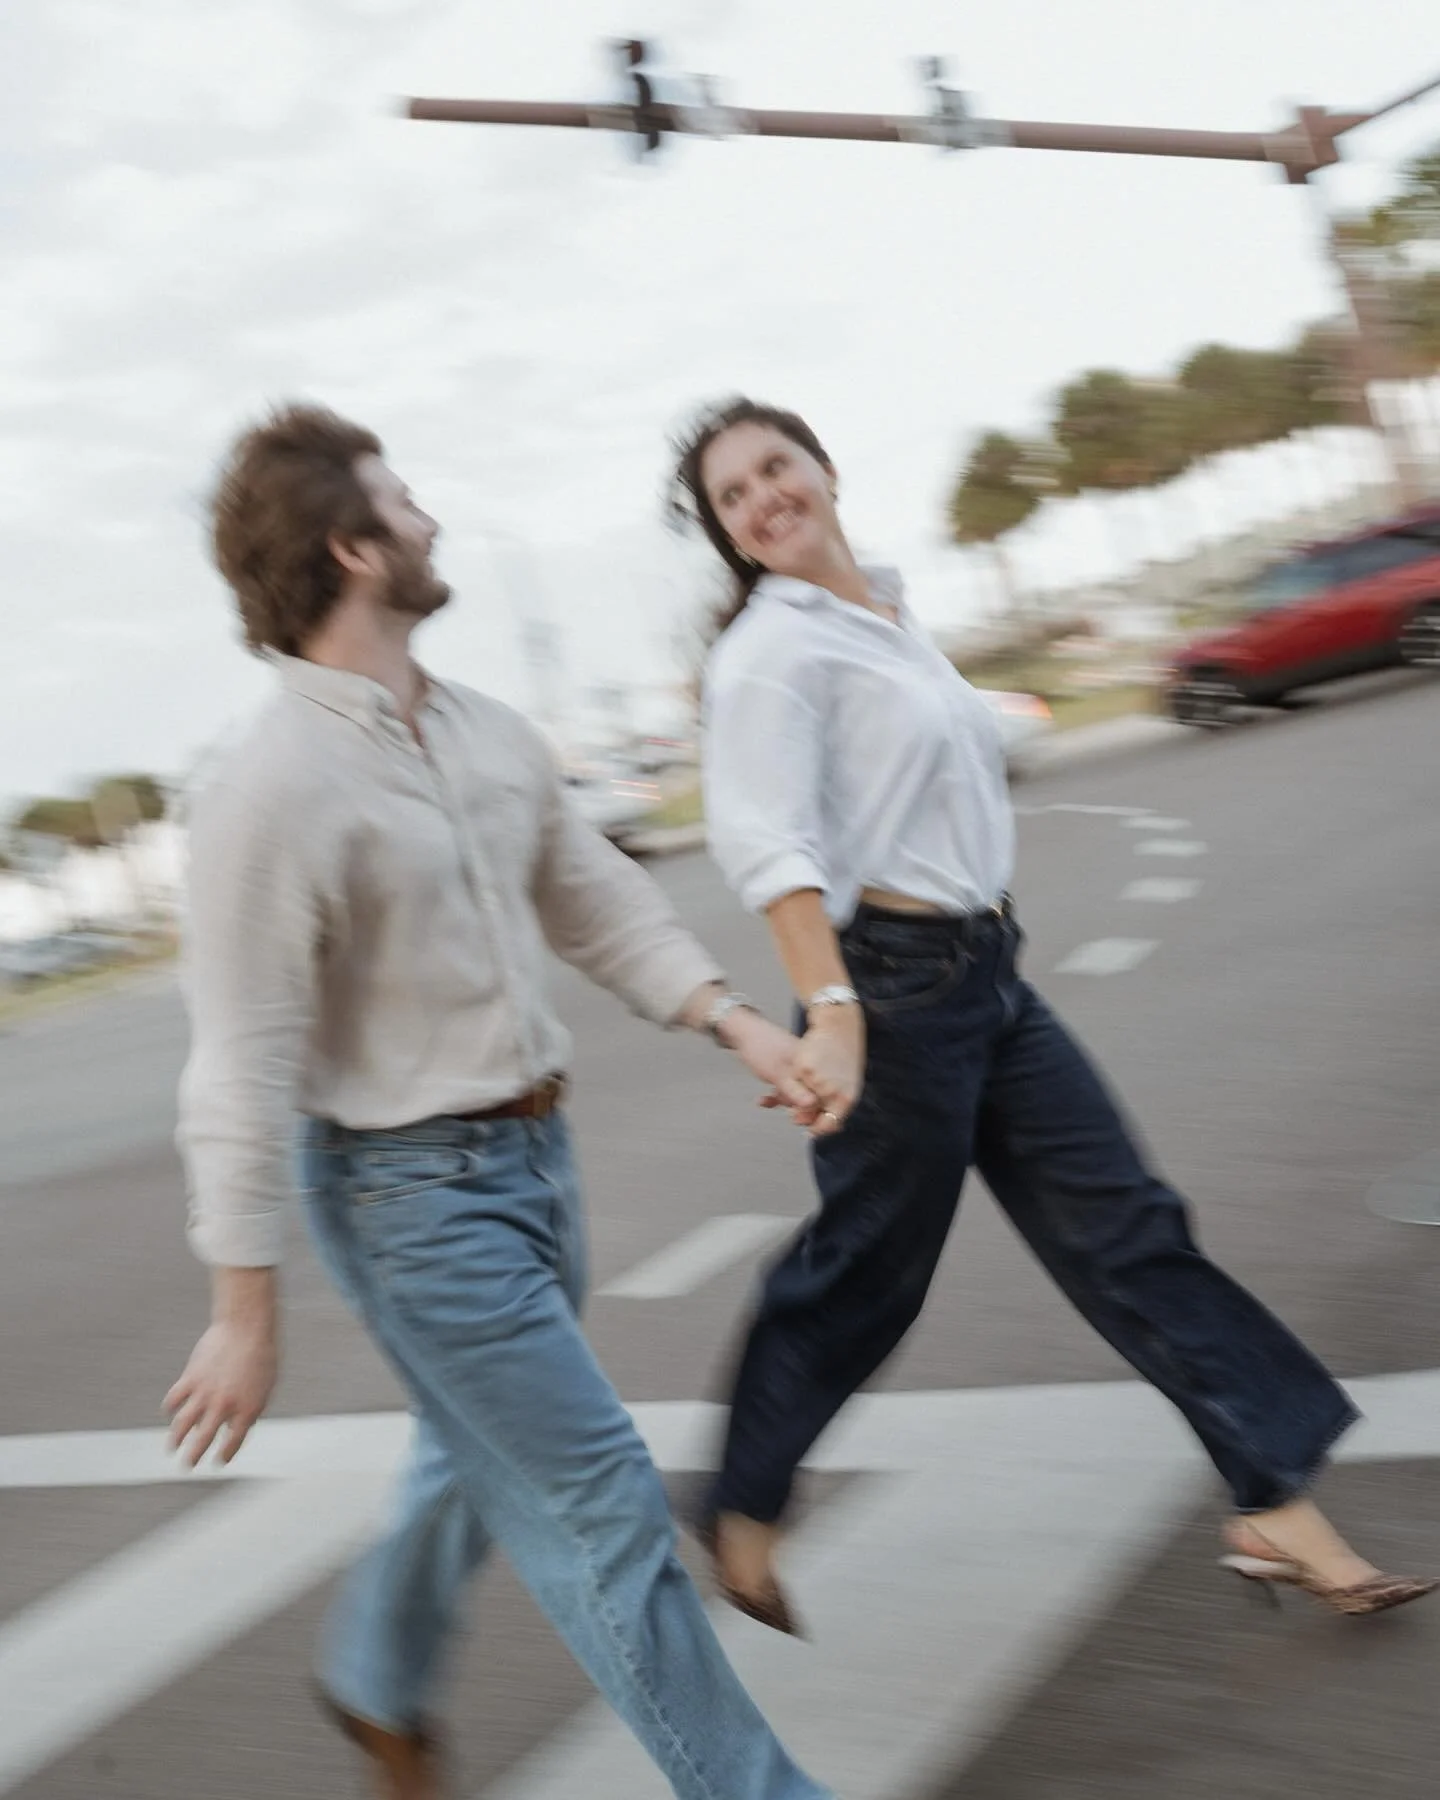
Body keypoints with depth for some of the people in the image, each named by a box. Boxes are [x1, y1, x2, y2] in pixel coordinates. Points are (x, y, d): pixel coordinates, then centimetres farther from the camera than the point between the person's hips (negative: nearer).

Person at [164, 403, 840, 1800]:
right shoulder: (274, 790, -21)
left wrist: (735, 1021, 2)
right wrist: (244, 1316, -16)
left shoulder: (489, 737, 4)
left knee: (485, 1466, 26)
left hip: (532, 1155, 8)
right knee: (603, 1512, -3)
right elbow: (243, 1071, -19)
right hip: (411, 1195, -8)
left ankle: (376, 1679, 52)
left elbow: (598, 903, 14)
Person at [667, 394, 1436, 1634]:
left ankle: (1279, 1509, 10)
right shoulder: (768, 651, -13)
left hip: (988, 973, 8)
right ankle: (742, 1513, 26)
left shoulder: (891, 612, 14)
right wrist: (832, 1012, -38)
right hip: (893, 980, -8)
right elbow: (767, 847, -25)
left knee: (1125, 1227, 5)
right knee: (864, 1271, 4)